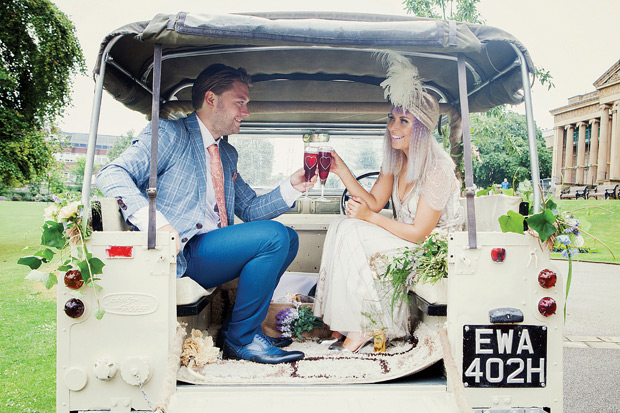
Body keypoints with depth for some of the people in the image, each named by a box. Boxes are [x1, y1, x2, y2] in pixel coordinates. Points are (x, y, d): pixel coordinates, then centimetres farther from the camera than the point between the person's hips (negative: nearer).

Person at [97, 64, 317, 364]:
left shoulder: (228, 154, 22)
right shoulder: (169, 134, -2)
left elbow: (250, 209, 21)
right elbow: (112, 175, -14)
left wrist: (291, 187, 5)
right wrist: (155, 222, -29)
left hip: (214, 249, 9)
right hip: (182, 253, -9)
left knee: (288, 238, 10)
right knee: (273, 236, -21)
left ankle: (238, 326, 4)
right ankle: (240, 339, -6)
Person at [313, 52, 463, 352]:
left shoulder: (437, 168, -22)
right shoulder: (396, 159, 3)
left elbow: (419, 232, -21)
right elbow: (375, 202, 0)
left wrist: (369, 217, -20)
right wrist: (342, 170, -11)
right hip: (405, 240, 8)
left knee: (352, 234, -23)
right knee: (340, 226, -12)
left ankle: (360, 329, -11)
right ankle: (343, 323, -10)